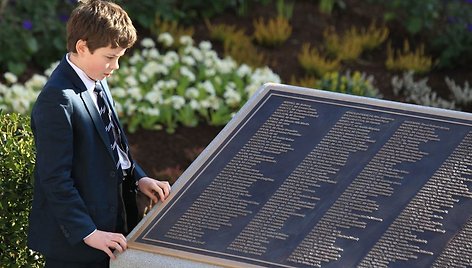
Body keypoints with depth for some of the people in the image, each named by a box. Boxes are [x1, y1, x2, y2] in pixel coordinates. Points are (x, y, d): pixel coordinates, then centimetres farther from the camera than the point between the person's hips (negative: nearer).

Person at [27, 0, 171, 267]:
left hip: (110, 221, 9)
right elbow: (55, 179, -22)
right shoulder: (58, 99, -22)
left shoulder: (98, 82, 7)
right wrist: (88, 233, -22)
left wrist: (138, 178, 5)